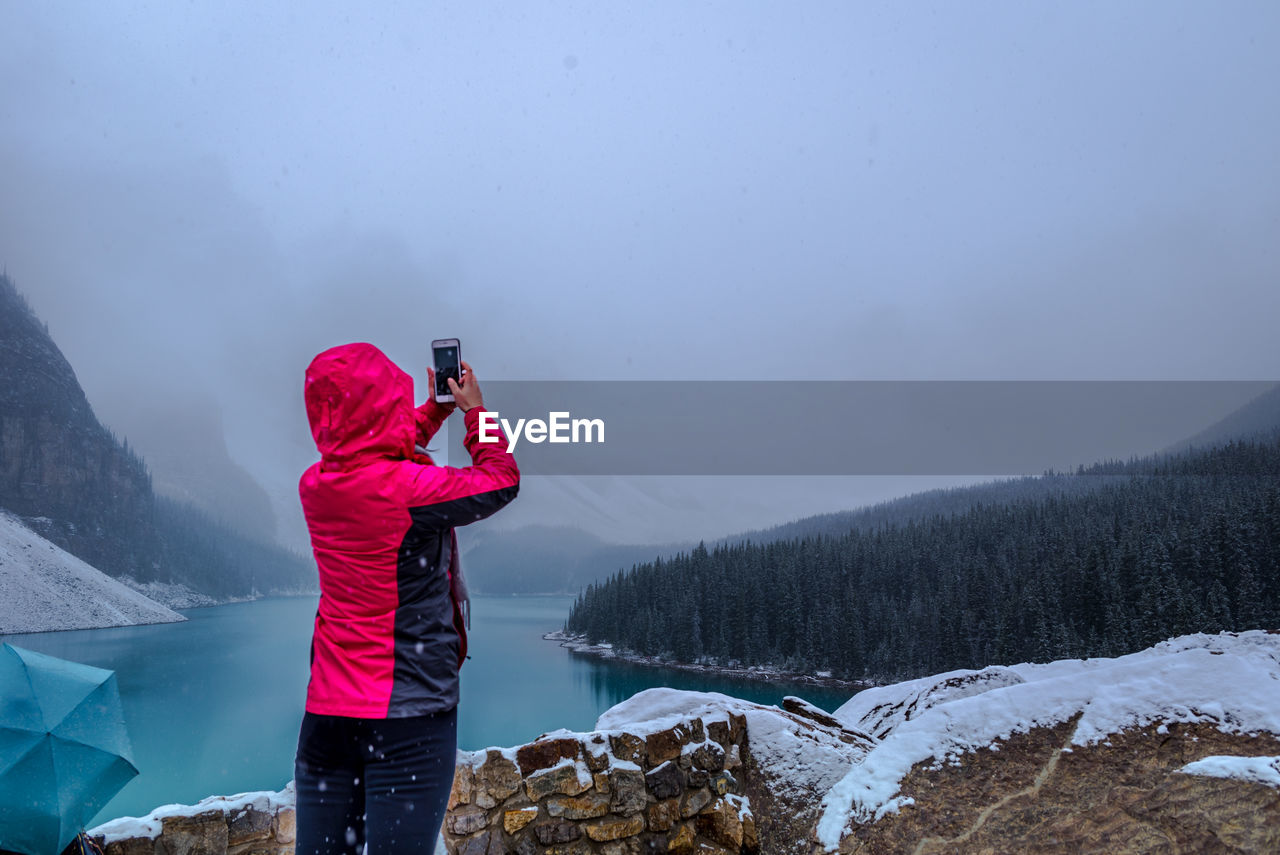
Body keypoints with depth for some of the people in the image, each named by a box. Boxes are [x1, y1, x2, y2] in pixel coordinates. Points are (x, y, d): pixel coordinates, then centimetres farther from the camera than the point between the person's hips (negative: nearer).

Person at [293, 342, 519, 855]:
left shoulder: (315, 485, 1)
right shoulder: (409, 489, -20)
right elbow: (502, 481, -4)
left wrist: (437, 410, 26)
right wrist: (475, 409, 10)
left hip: (327, 710, 7)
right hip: (409, 713, -6)